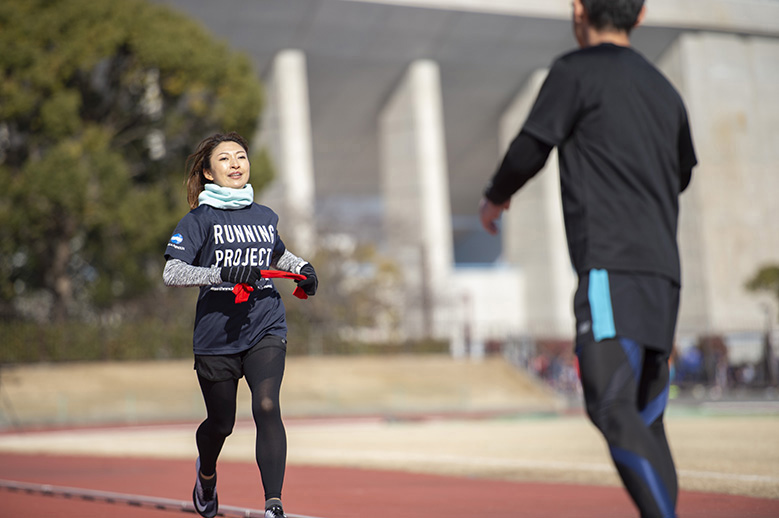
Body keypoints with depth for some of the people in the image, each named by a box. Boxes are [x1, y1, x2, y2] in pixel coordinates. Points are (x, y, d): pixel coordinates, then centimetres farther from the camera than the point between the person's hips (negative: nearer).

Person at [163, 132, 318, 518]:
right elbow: (171, 274, -14)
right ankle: (206, 473, 47)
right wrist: (222, 273, -27)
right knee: (221, 424, 12)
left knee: (266, 407, -20)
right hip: (216, 336, -2)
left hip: (265, 330, 2)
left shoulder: (265, 217, 10)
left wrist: (303, 268, 11)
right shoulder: (199, 220, -3)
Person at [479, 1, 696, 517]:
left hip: (612, 267, -8)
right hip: (663, 272, 8)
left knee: (612, 409, -15)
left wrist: (494, 198, 18)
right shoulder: (665, 91, 20)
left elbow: (530, 149, -1)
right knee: (646, 421, 11)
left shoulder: (577, 71, 0)